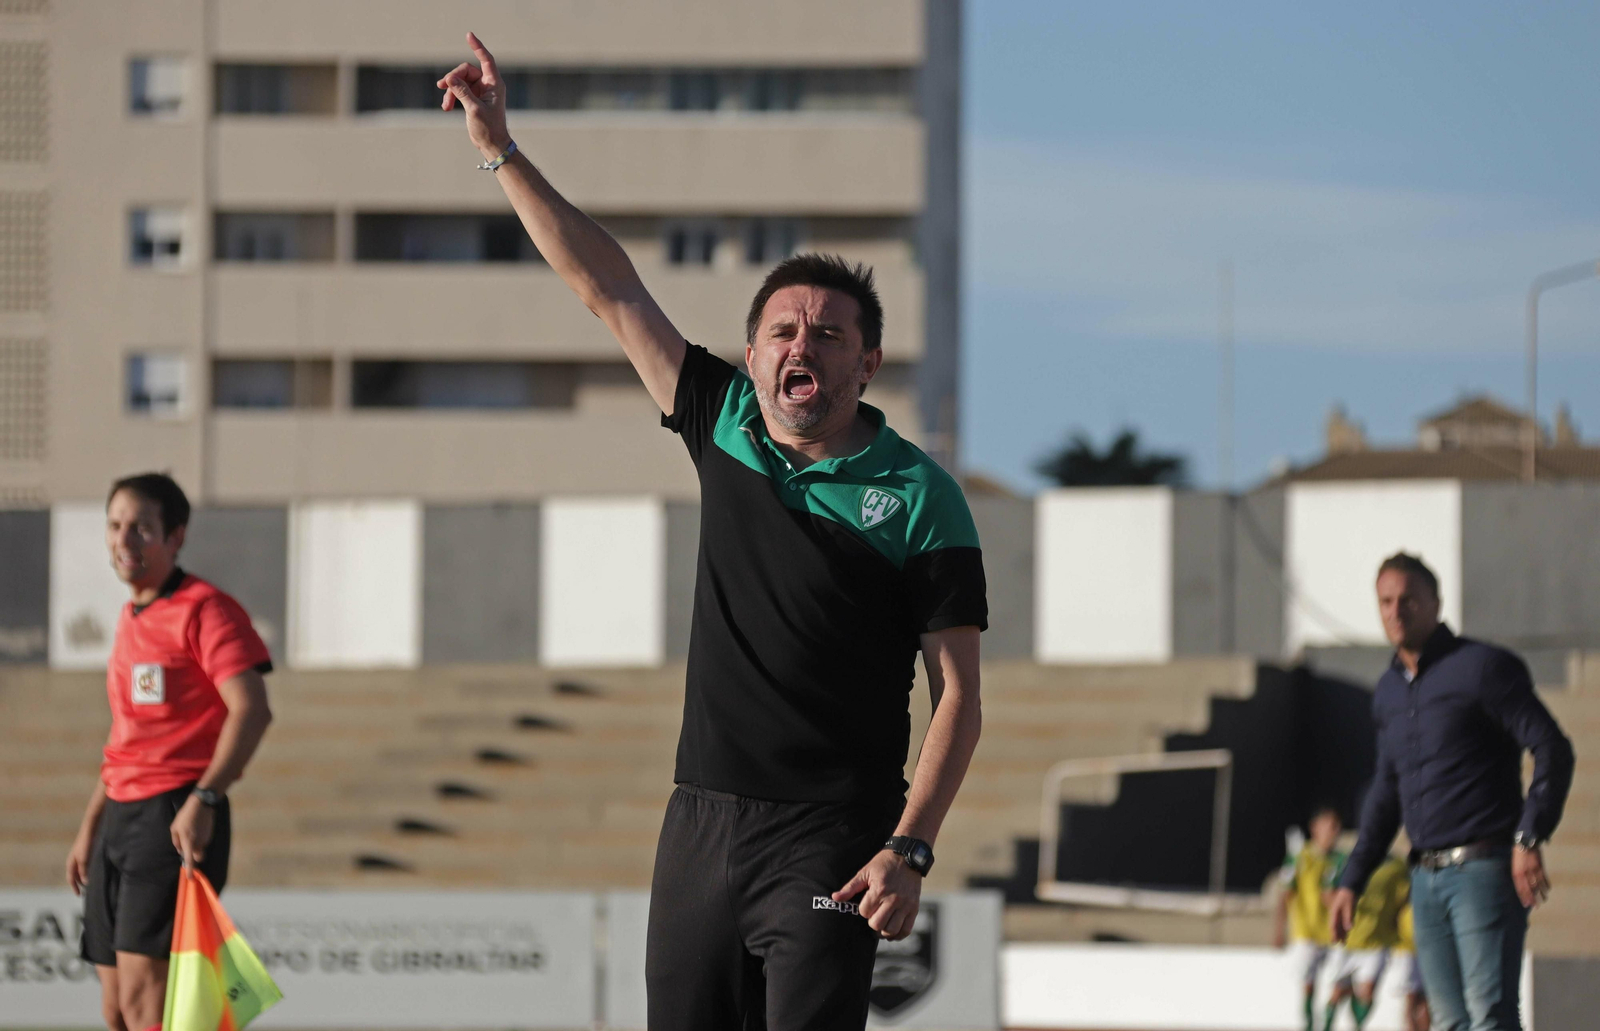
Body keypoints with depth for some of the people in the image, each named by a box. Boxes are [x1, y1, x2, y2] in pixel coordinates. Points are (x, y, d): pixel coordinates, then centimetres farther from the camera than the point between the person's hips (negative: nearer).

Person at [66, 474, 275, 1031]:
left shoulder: (205, 610, -8)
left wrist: (204, 800, -29)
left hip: (178, 822, -9)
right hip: (121, 818, 9)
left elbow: (251, 709, -20)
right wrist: (89, 829, 28)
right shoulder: (131, 619, 19)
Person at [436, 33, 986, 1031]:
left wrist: (909, 851, -15)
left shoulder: (920, 496, -3)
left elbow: (959, 697, -4)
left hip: (828, 842, -5)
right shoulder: (724, 426, 10)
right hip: (701, 824, 5)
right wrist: (503, 152, 10)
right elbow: (610, 288, 12)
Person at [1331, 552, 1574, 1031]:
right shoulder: (1388, 691, 16)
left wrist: (1529, 839, -22)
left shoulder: (1482, 667, -6)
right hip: (1425, 878, 7)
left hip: (1484, 870, -7)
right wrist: (1352, 881, 22)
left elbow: (1553, 751, -11)